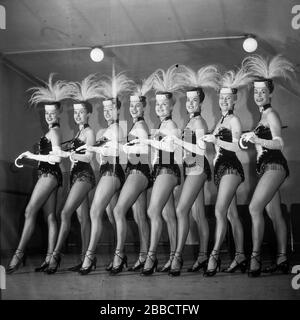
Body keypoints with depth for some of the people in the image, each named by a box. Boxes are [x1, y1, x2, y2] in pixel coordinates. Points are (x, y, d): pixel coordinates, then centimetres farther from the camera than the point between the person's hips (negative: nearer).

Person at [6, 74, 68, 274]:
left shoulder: (54, 131, -10)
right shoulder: (53, 131, 18)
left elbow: (55, 157, -19)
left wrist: (32, 156, -12)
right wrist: (32, 156, 15)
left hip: (50, 174, -10)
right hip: (48, 174, 10)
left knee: (30, 211, -11)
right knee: (50, 216, 6)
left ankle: (19, 254, -10)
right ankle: (50, 257, 7)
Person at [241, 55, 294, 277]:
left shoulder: (271, 114, -9)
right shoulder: (264, 116, 17)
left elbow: (279, 143, -21)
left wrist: (258, 140, -33)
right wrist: (251, 137, 18)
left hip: (274, 165, -10)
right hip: (267, 167, 10)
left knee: (255, 208, -20)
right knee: (275, 214, 10)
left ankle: (256, 256, -18)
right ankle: (282, 260, 15)